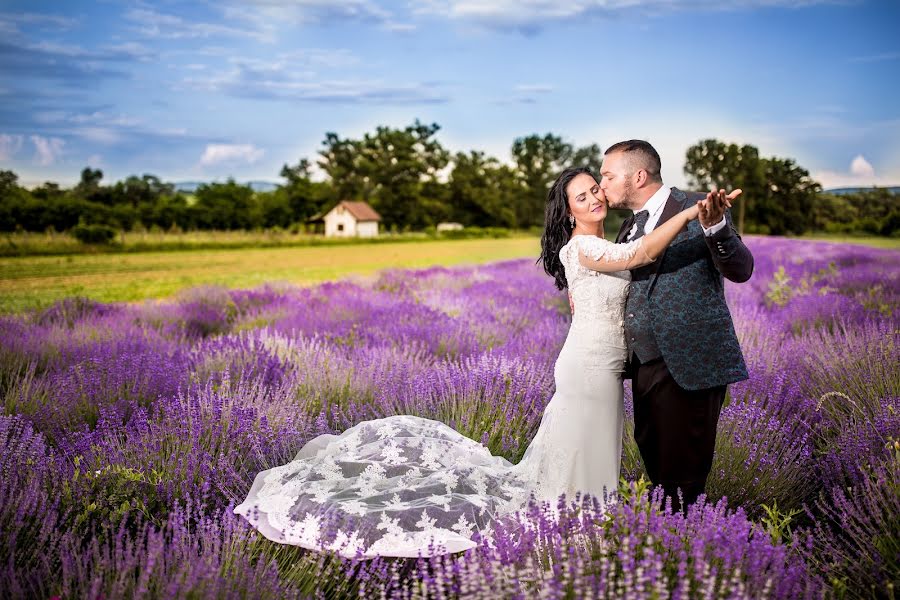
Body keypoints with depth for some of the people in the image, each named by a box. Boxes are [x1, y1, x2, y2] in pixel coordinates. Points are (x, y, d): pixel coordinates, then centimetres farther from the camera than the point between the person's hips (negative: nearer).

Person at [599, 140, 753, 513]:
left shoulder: (698, 209, -9)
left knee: (681, 476, -2)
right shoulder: (629, 228, 15)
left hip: (688, 366, -8)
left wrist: (715, 227, -37)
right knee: (655, 465, 20)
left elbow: (741, 270, -19)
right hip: (645, 363, 8)